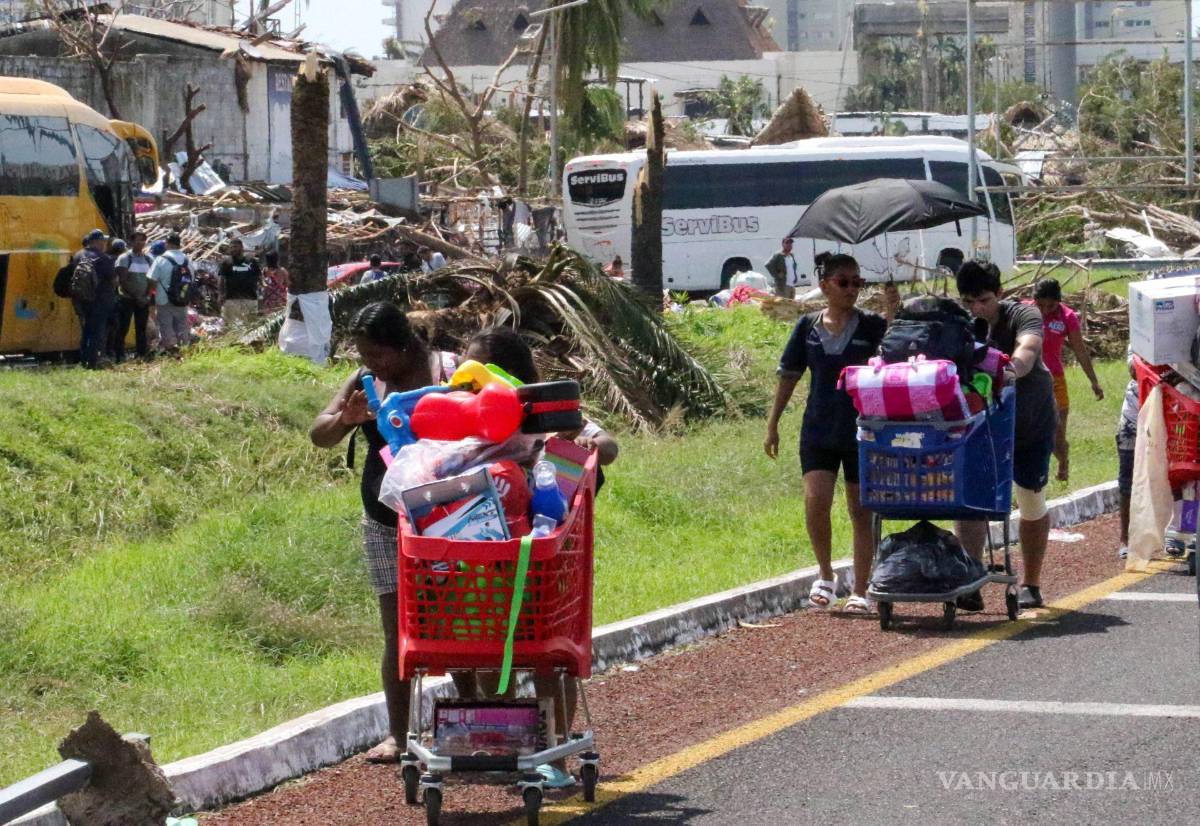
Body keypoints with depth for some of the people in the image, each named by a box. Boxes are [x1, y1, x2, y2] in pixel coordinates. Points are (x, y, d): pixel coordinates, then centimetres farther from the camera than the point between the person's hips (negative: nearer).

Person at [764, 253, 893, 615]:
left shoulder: (871, 325, -2)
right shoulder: (808, 326, 4)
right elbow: (789, 375, 10)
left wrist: (897, 311, -29)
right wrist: (772, 424, 11)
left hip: (862, 431, -1)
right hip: (819, 431, 1)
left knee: (861, 511, 4)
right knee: (816, 502, -13)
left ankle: (860, 591, 14)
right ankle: (826, 575, 10)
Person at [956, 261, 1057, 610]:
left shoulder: (1022, 316, -21)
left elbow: (1028, 348, -42)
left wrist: (1014, 368, -64)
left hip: (1031, 424, -1)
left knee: (1031, 503, 12)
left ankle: (1030, 585, 28)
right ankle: (968, 585, -23)